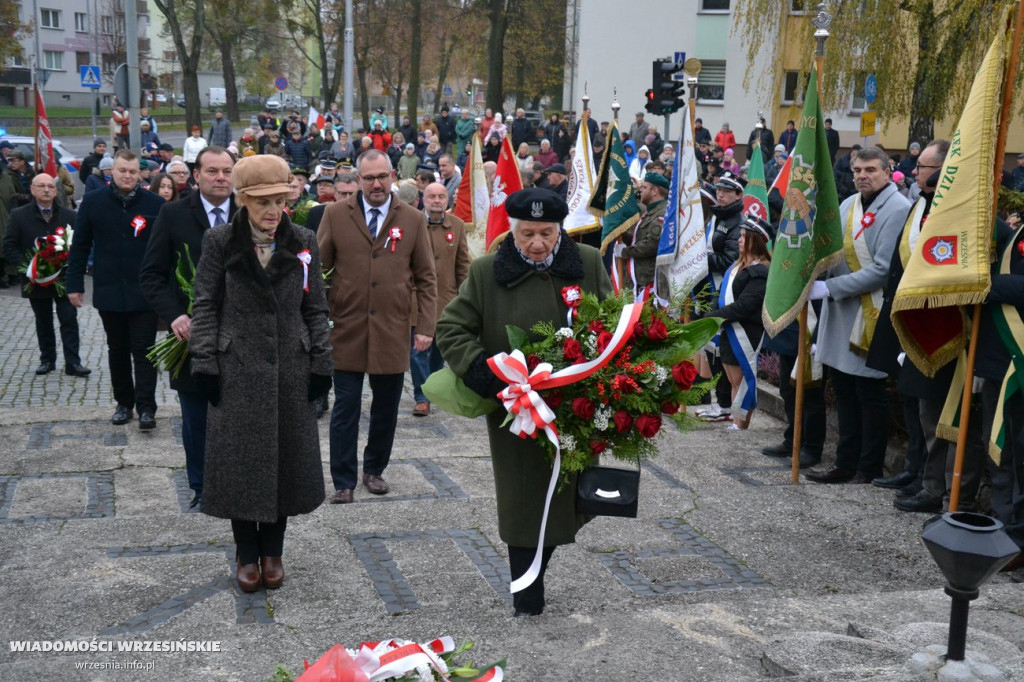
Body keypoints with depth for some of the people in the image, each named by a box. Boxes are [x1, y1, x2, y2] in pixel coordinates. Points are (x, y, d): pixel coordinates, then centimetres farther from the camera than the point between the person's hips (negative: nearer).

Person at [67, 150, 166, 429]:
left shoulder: (155, 204, -5)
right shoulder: (92, 202, 0)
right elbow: (80, 246, 4)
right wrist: (75, 284, 2)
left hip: (144, 292, -2)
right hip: (109, 291, 2)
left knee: (143, 351, -1)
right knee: (117, 350, 14)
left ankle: (146, 407, 2)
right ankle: (124, 402, 26)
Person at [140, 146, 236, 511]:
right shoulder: (173, 215, 0)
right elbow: (151, 274, -2)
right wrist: (174, 316, -16)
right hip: (191, 333, 0)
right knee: (196, 421, 11)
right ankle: (201, 489, 26)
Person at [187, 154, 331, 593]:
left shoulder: (303, 243, 2)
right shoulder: (219, 242, -3)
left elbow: (315, 309, 6)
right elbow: (206, 306, -1)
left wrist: (320, 363, 1)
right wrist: (204, 362, -7)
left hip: (290, 369, 2)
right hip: (237, 369, -2)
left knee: (286, 457, 8)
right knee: (239, 459, 3)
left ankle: (273, 550, 24)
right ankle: (246, 553, 19)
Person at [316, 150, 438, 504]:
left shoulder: (413, 219, 5)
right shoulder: (335, 214, 3)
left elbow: (425, 279, 6)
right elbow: (318, 268, 4)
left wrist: (425, 326, -2)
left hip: (392, 332, 1)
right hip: (346, 330, -1)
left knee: (386, 408, 11)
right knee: (345, 409, 2)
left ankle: (374, 469, 29)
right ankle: (343, 481, 13)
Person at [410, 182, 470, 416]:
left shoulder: (457, 226, 4)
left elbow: (463, 263, 7)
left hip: (446, 299, 3)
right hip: (417, 298, -3)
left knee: (440, 349, 15)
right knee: (418, 350, -3)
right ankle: (422, 397, 3)